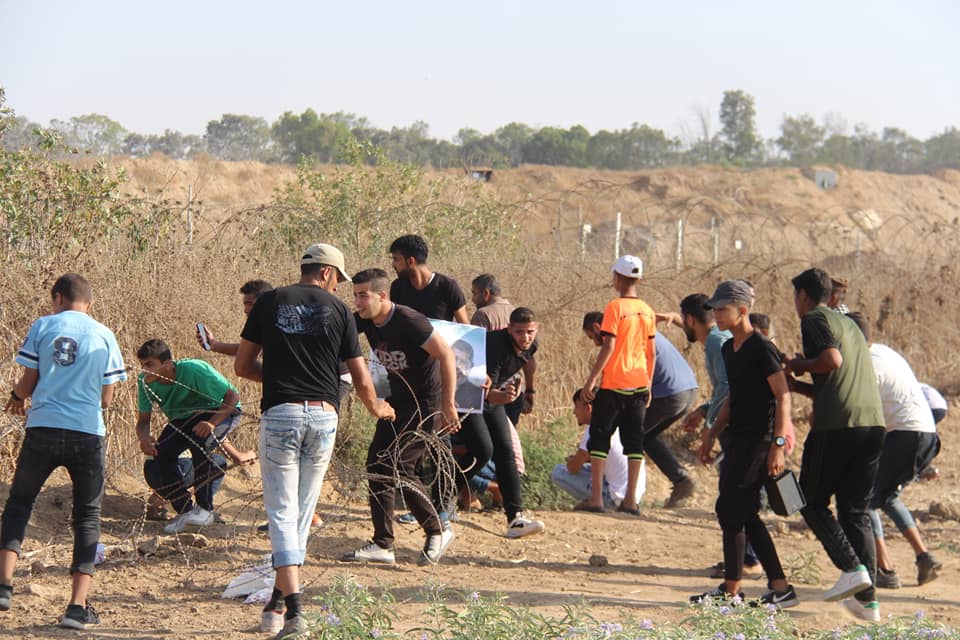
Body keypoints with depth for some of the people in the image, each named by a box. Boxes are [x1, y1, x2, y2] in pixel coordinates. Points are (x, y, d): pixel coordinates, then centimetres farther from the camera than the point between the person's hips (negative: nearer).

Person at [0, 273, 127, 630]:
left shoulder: (42, 327, 3)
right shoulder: (104, 336, 7)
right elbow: (106, 398, 7)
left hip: (43, 428, 0)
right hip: (88, 433, 1)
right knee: (88, 516, 11)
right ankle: (78, 606, 2)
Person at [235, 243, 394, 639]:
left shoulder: (269, 303, 7)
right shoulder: (337, 309, 6)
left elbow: (242, 367, 10)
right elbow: (360, 378, 9)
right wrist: (376, 408, 29)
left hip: (280, 413, -1)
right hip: (323, 415, 1)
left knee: (282, 509, -4)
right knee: (303, 510, 14)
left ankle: (293, 606, -20)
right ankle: (278, 602, 20)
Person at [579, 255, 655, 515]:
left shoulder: (615, 307, -10)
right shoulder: (647, 310, 8)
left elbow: (609, 347, -15)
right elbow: (652, 352, 10)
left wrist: (591, 379, -11)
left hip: (614, 384, -5)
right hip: (639, 384, 5)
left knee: (600, 435, 2)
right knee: (634, 438, 7)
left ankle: (596, 497, -3)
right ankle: (631, 499, 6)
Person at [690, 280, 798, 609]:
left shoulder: (761, 348, -15)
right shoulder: (729, 349, 13)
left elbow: (783, 396, -18)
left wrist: (778, 444, -24)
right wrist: (712, 434, 20)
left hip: (759, 438, -10)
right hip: (739, 437, 10)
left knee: (728, 508, -7)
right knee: (744, 514, 9)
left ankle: (731, 588, 2)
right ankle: (780, 587, 13)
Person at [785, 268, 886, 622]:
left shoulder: (815, 319, 2)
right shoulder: (849, 323, 27)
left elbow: (832, 359, -16)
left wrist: (799, 365, 1)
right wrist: (795, 384, 29)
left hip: (837, 425, -7)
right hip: (873, 423, 7)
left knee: (812, 502, 6)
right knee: (856, 510, 10)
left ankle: (852, 568, -12)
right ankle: (867, 598, 4)